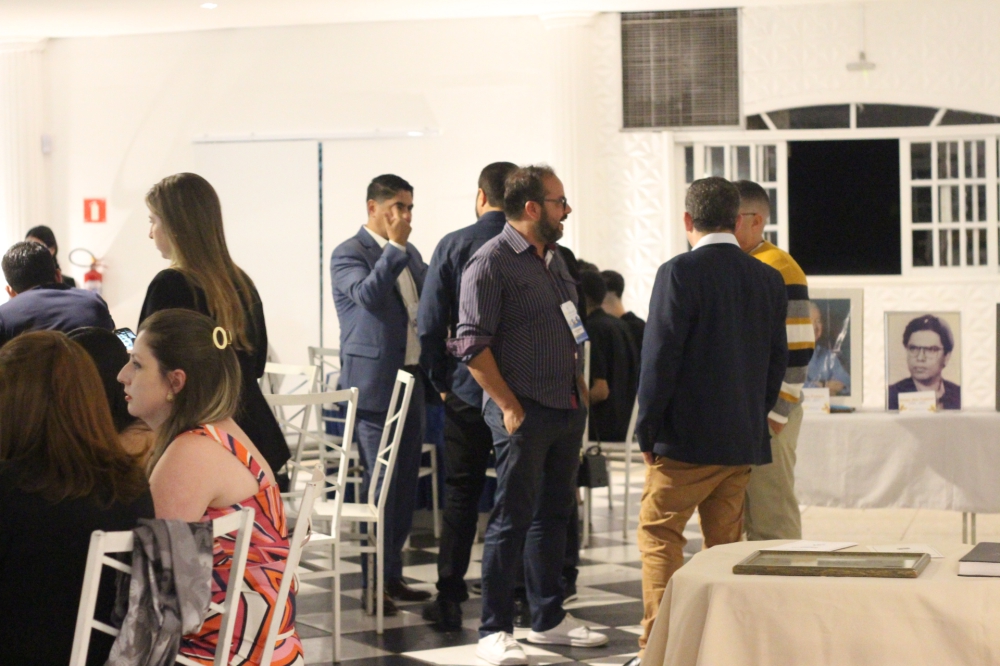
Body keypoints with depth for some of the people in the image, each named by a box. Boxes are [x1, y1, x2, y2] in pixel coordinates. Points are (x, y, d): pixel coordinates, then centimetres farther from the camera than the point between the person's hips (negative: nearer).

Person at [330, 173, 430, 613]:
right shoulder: (348, 254, -7)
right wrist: (395, 246, -21)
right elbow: (368, 295, -25)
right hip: (373, 383, -7)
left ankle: (392, 574, 16)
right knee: (379, 481, -7)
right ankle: (374, 582, -2)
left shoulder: (410, 255, 17)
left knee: (405, 480, 8)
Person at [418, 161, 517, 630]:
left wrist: (442, 381, 6)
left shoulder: (454, 246, -4)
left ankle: (449, 600, 7)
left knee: (461, 494, 8)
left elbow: (429, 325, -5)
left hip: (467, 392, 0)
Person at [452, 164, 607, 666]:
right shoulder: (492, 262, -11)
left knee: (555, 513, 15)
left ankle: (547, 618, 26)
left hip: (567, 410, 8)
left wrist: (580, 388, 16)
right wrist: (510, 407, -17)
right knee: (512, 520, -5)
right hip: (524, 412, -8)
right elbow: (472, 345, -16)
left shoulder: (552, 258, 15)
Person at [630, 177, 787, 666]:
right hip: (744, 441, 6)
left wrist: (648, 430, -5)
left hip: (687, 440, -6)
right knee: (725, 541, 13)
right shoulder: (769, 279, 7)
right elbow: (777, 360, 11)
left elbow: (661, 356, -13)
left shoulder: (680, 273, -12)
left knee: (659, 533, 1)